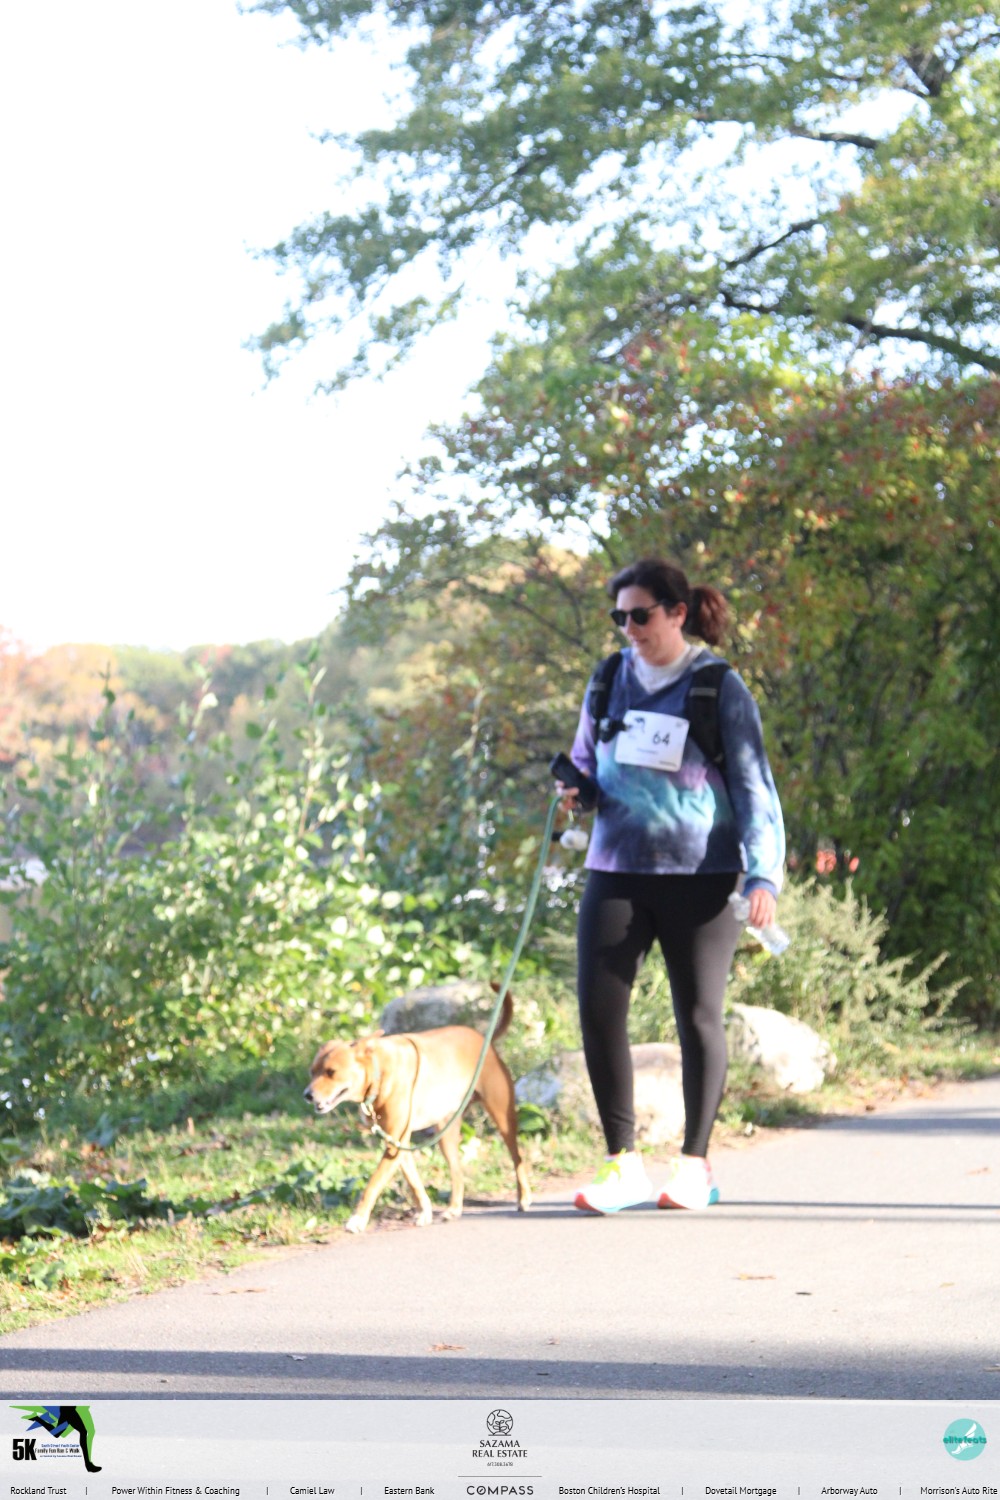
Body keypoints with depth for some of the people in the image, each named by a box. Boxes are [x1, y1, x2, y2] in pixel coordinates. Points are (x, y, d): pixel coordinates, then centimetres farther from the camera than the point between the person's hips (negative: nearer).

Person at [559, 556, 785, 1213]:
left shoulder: (720, 688, -2)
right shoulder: (610, 682, 10)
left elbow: (752, 784, -3)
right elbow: (585, 759, 24)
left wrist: (763, 875, -13)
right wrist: (575, 790, 0)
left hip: (699, 874, -3)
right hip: (618, 871, 4)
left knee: (699, 1015, 2)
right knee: (597, 1007, -7)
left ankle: (695, 1164, 16)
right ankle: (624, 1163, 2)